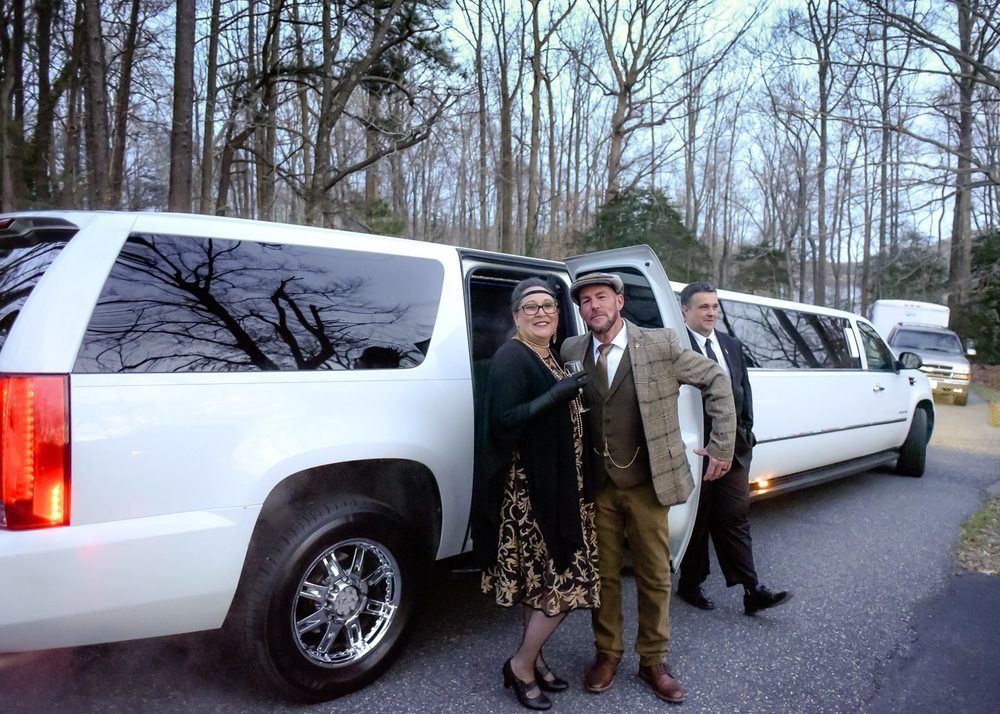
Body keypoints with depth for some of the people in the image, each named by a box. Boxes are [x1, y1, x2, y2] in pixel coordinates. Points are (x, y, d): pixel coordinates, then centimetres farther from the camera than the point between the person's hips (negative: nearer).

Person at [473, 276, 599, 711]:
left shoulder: (550, 357, 12)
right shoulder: (510, 358, -15)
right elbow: (502, 423, -25)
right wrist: (557, 394, -28)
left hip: (554, 485, 9)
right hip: (529, 488, -9)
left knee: (545, 578, 16)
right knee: (567, 580, -4)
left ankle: (532, 659, 31)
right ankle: (522, 665, 14)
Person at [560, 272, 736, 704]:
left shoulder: (661, 345, -9)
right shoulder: (572, 352, -1)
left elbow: (716, 381, 0)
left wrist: (722, 445, -2)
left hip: (646, 484, -1)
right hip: (597, 486, 2)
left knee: (655, 577, 11)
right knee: (603, 574, 14)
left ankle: (653, 660, 31)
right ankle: (607, 653, 34)